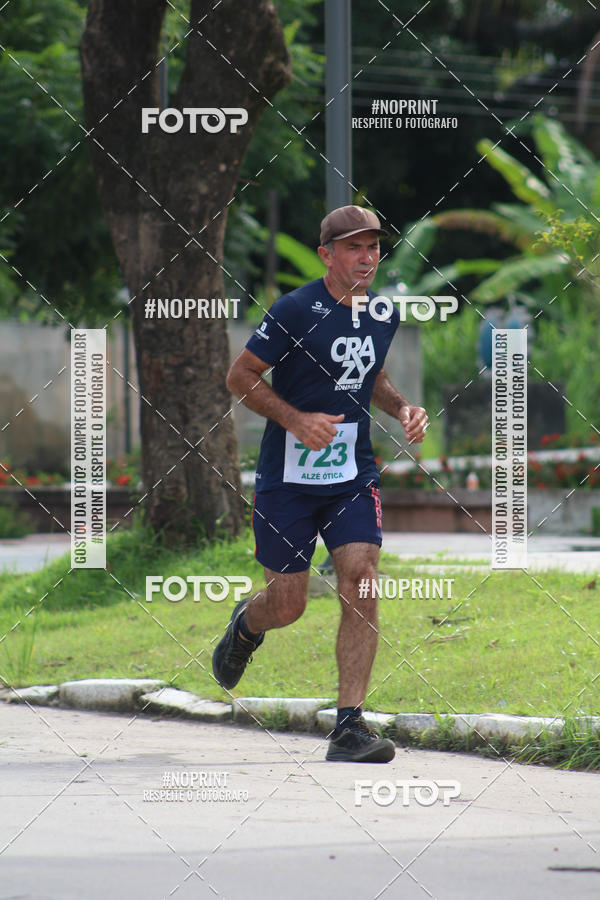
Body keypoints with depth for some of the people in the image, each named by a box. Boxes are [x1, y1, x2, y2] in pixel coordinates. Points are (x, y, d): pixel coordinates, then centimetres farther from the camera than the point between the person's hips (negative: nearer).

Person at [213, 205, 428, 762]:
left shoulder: (385, 313, 6)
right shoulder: (296, 310, -13)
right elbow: (240, 376, -7)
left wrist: (402, 408, 5)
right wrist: (297, 420, -19)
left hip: (353, 475, 4)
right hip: (287, 478, -4)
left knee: (361, 584, -14)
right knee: (287, 605, 2)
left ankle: (349, 727, -12)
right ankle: (245, 624, 42)